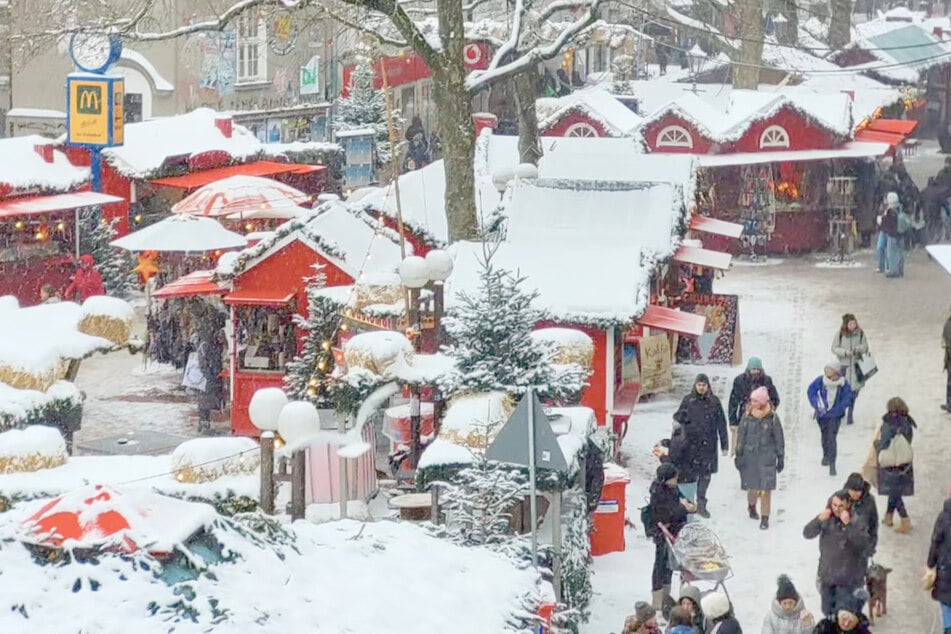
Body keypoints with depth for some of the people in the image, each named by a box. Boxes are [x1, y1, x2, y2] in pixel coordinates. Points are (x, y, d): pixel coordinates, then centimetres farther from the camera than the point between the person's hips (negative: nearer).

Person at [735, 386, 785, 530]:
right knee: (752, 487, 8)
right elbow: (741, 436, 7)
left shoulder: (772, 418, -6)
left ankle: (765, 518, 5)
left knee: (765, 489, -4)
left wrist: (780, 458, 2)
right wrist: (739, 455, 4)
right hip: (750, 457, 2)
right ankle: (752, 506, 40)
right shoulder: (747, 417, 0)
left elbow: (779, 439, 1)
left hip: (767, 457, -2)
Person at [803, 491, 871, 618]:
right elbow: (807, 534, -5)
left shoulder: (856, 521, -13)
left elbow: (863, 543, -25)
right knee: (827, 611, 18)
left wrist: (848, 524, -32)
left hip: (847, 578, -5)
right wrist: (819, 519, -23)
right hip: (827, 574, 5)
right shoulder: (826, 519, -1)